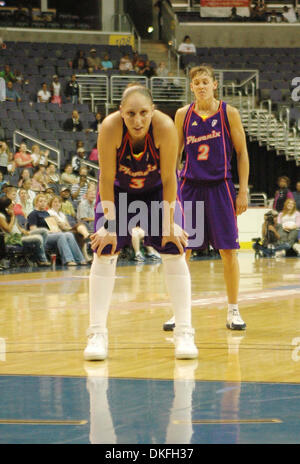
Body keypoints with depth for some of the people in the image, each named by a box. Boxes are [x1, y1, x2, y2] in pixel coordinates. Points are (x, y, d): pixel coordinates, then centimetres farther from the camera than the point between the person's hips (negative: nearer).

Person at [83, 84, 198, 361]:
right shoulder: (110, 128, -34)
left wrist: (169, 225, -20)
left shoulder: (165, 127, -34)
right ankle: (97, 334, -5)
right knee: (104, 252, -10)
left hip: (157, 189, 0)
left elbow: (168, 179, -23)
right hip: (118, 189, 0)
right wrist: (110, 225, -24)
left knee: (174, 251, -8)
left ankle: (184, 333, -3)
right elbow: (106, 179, -25)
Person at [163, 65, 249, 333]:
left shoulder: (229, 113, -1)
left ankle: (233, 311, 10)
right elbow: (175, 153, 12)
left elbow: (242, 153, 2)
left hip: (220, 187, -2)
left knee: (228, 250, 0)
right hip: (190, 187, 2)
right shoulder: (183, 115, 4)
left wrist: (243, 191, -4)